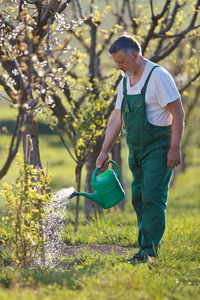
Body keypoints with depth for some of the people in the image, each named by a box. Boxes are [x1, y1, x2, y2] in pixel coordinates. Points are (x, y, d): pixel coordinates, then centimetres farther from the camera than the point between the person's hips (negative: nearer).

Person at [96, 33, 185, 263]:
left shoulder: (158, 76, -13)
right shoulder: (125, 82, 11)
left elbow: (178, 113, -15)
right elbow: (117, 118, 15)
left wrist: (174, 149, -19)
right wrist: (104, 151, 11)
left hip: (158, 149, -8)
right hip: (136, 150, 8)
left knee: (152, 198, -12)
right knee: (139, 199, 7)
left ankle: (150, 251, -12)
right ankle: (144, 248, 12)